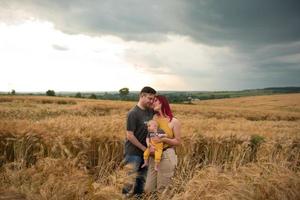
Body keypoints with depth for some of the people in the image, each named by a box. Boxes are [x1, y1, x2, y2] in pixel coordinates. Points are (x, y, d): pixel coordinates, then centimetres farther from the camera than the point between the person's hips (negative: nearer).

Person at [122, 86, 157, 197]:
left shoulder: (151, 111, 1)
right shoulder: (133, 113, -17)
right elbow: (129, 136, -17)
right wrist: (144, 148, -12)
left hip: (145, 152, 6)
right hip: (134, 153, -6)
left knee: (142, 179, 18)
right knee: (131, 181, 1)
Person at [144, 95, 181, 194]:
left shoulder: (174, 121, -6)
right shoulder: (153, 117, 4)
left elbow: (178, 141, -4)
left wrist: (164, 139, -19)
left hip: (167, 156, -4)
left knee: (162, 190, 7)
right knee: (148, 189, 9)